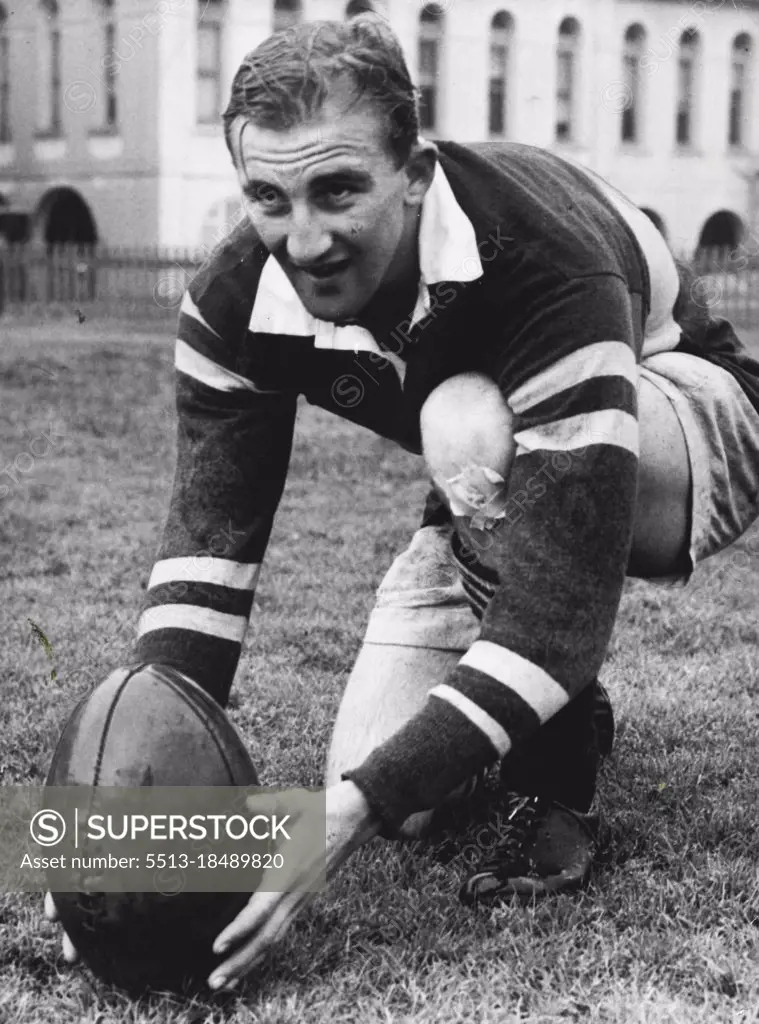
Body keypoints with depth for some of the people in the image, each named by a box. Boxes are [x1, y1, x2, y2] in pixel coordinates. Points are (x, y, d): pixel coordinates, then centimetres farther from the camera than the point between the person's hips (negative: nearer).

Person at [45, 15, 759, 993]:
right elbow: (210, 533, -20)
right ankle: (562, 709, 22)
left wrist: (350, 813, -47)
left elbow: (558, 608, -42)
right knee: (375, 792, -10)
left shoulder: (546, 266, -40)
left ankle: (554, 794, -17)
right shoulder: (239, 299, -22)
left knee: (466, 420, -38)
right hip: (506, 496, 5)